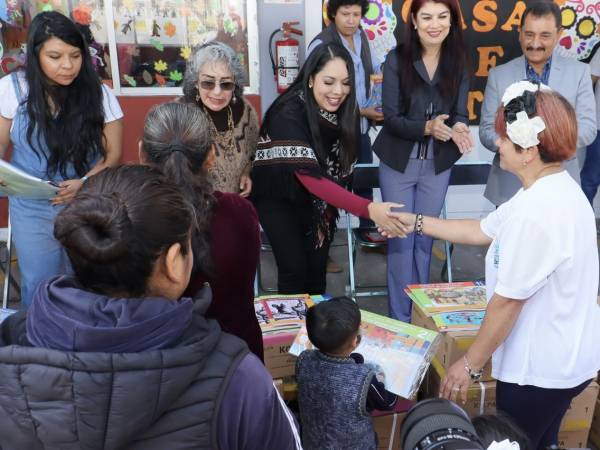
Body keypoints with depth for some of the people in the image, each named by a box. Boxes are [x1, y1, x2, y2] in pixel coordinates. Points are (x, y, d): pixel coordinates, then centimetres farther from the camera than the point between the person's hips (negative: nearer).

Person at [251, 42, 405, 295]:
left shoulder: (343, 110, -12)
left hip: (318, 200, 5)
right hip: (278, 197, -5)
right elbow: (311, 178, -39)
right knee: (295, 268, -10)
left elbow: (338, 168, -4)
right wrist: (368, 209, -47)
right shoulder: (289, 114, -30)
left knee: (317, 268, 3)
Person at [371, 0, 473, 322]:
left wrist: (459, 128, -25)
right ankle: (400, 318, 18)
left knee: (425, 239, 13)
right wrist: (427, 127, -29)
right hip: (398, 163, -2)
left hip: (438, 165, 3)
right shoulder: (397, 59, -9)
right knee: (401, 239, 3)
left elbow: (460, 113, -1)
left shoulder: (459, 63, -1)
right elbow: (391, 118, -12)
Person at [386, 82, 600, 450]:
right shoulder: (553, 189, 2)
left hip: (542, 366, -9)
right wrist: (416, 222, 12)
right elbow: (482, 231, 11)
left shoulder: (536, 213, -31)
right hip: (563, 357, 9)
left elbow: (507, 301, -25)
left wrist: (471, 363, -13)